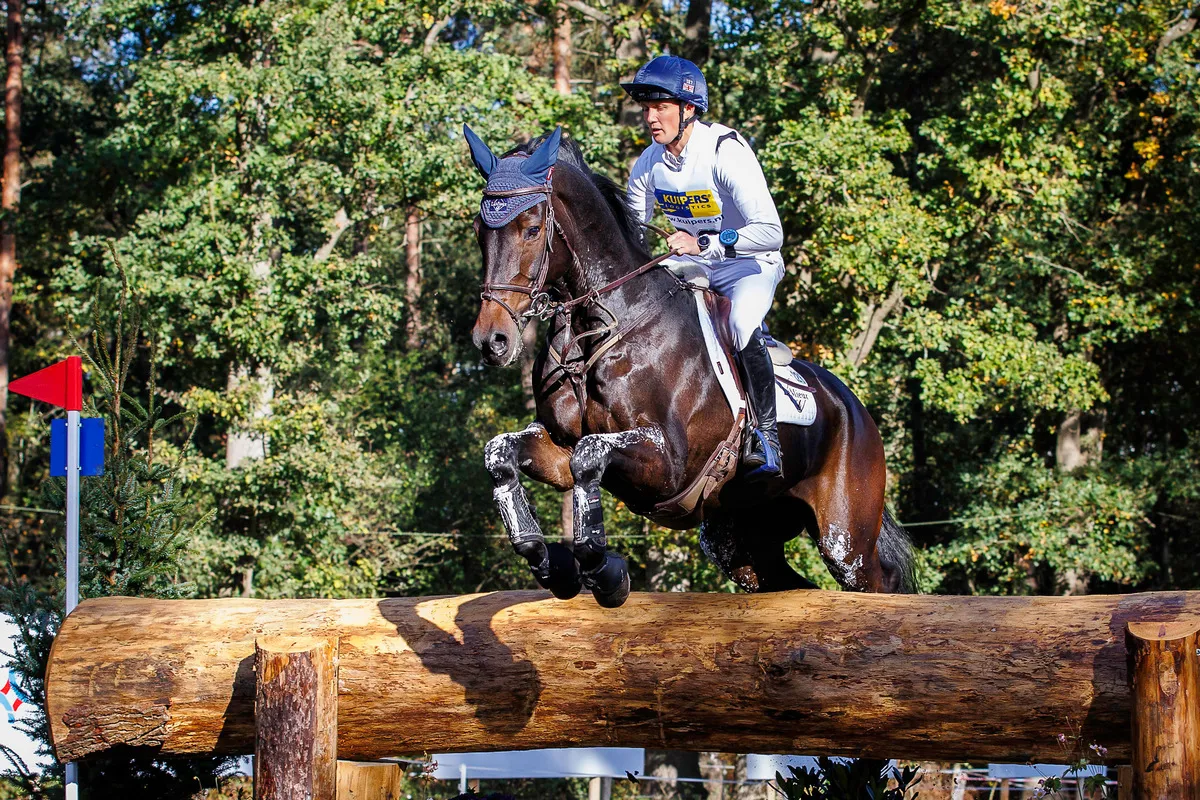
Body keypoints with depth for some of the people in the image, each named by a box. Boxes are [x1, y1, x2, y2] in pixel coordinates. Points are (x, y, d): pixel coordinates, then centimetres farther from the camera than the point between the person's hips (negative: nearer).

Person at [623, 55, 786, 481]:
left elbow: (771, 233, -33)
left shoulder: (726, 151, -25)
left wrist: (703, 244, -42)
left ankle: (766, 439, -28)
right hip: (691, 266, 7)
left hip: (749, 265, -7)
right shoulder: (649, 166, -4)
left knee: (742, 324, -35)